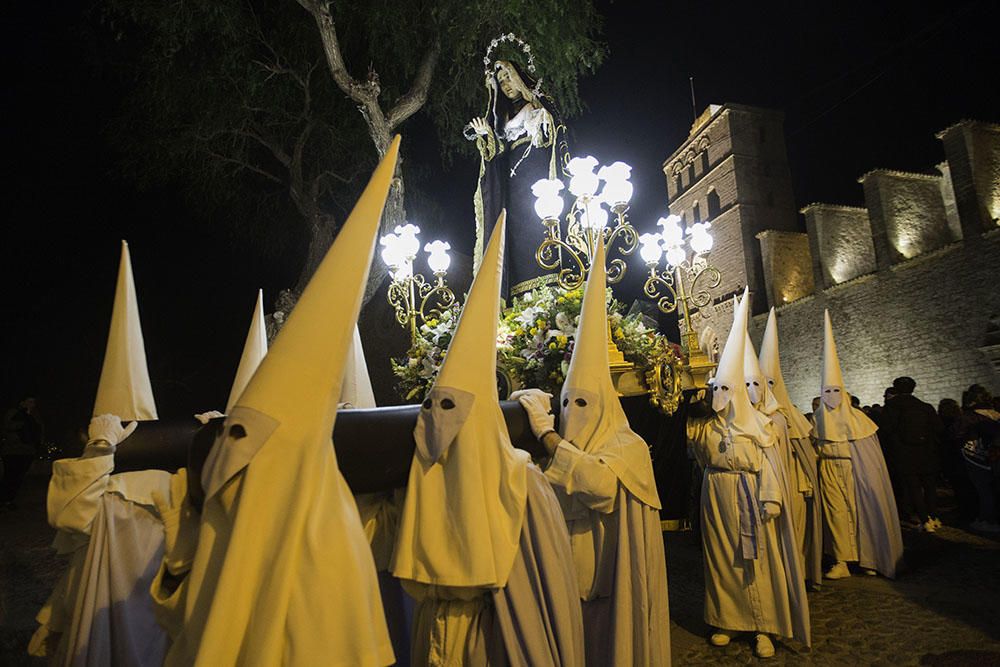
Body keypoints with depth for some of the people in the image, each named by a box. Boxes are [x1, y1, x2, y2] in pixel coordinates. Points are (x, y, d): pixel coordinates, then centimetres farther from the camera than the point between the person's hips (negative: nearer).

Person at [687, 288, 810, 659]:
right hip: (717, 499, 4)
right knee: (722, 559, 10)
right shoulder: (705, 424, 5)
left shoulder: (755, 423, -4)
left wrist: (771, 499, -14)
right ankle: (727, 620, 23)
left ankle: (764, 627, 16)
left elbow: (769, 464, -6)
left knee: (757, 560, 4)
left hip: (749, 499, -3)